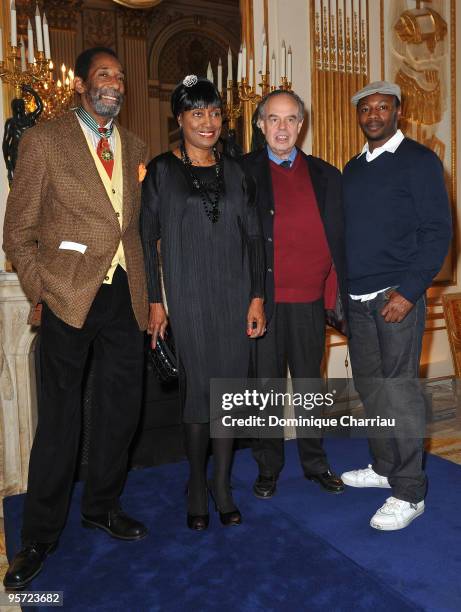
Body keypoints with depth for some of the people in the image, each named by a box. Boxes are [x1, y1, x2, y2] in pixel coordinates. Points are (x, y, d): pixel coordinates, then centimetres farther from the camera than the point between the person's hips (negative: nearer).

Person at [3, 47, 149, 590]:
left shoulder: (135, 149, 13)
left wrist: (148, 291, 8)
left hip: (125, 298, 5)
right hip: (70, 297, -4)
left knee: (121, 409, 12)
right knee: (59, 417, 4)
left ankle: (101, 507, 35)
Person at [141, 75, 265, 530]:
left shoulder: (234, 171, 10)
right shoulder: (162, 170, 2)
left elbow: (253, 236, 9)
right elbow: (147, 237, 0)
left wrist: (257, 297, 2)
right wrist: (154, 300, -6)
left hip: (235, 295, 3)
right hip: (188, 297, -3)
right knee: (198, 387, 2)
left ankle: (222, 485, 21)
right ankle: (197, 486, 21)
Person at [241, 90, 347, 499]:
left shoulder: (325, 175, 9)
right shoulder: (242, 172, 0)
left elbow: (340, 238, 9)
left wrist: (342, 295, 3)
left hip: (310, 300, 2)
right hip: (263, 300, -2)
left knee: (309, 384, 15)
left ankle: (315, 462, 32)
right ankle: (268, 467, 28)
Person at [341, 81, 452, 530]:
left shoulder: (419, 161, -2)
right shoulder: (352, 169, 16)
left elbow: (437, 232, -8)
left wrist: (409, 291, -16)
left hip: (397, 296, -6)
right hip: (356, 299, 6)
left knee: (397, 389, -5)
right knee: (369, 387, 11)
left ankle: (409, 492, 8)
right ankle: (383, 467, 28)